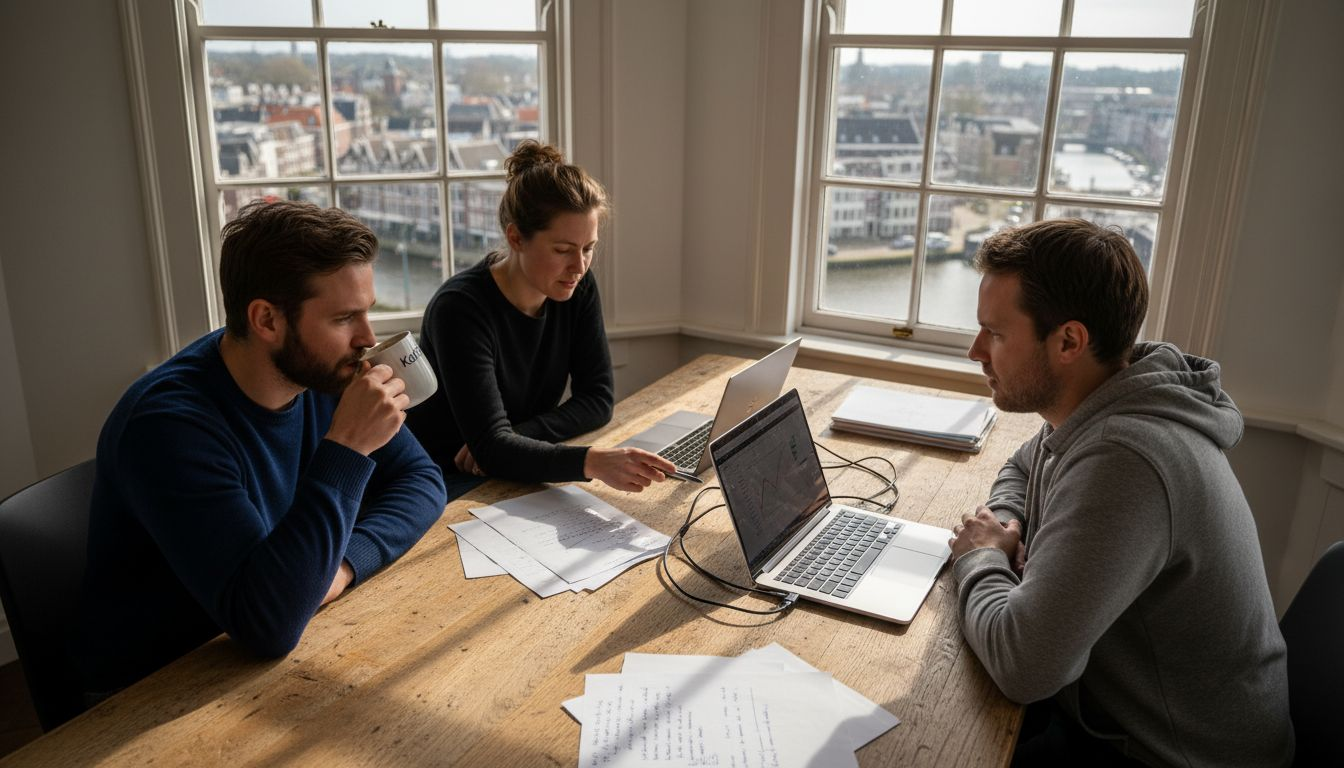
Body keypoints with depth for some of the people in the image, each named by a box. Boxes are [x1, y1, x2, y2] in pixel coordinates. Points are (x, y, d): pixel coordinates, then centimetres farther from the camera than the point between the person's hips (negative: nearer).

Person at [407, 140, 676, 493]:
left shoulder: (577, 287, -6)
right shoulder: (460, 308, -24)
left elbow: (598, 399, -4)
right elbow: (491, 448, -30)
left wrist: (514, 437, -19)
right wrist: (592, 461, -45)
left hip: (520, 473, 6)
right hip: (448, 483, -6)